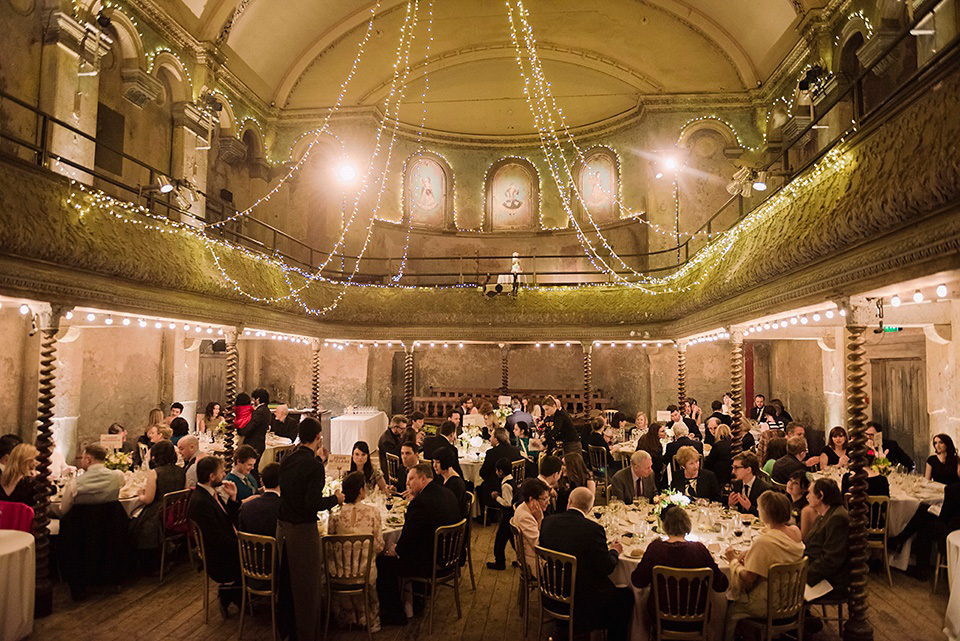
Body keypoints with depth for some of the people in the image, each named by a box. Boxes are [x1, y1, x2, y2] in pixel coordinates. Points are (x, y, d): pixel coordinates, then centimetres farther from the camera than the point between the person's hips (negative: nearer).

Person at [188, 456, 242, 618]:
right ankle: (229, 594, 12)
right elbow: (219, 540, -24)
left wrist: (232, 498, -2)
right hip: (219, 563, -9)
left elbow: (231, 521, 9)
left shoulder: (211, 494, 6)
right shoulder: (200, 502, -24)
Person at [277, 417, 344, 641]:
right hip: (303, 530, -8)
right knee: (308, 587, 6)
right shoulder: (314, 465, -20)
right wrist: (335, 499, -7)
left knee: (289, 582, 21)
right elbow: (313, 503, -24)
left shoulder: (287, 459, 3)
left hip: (283, 527, 8)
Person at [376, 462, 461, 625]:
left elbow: (408, 537, -21)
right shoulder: (448, 494, 4)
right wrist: (413, 502, 6)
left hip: (431, 564, -10)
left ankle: (394, 614, 15)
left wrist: (396, 549, -2)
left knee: (383, 561, 2)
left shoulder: (421, 502, -25)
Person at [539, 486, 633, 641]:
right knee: (626, 596, 15)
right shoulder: (593, 529, -22)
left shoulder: (547, 521, -6)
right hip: (583, 597, -6)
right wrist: (614, 551, 4)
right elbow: (606, 568, -17)